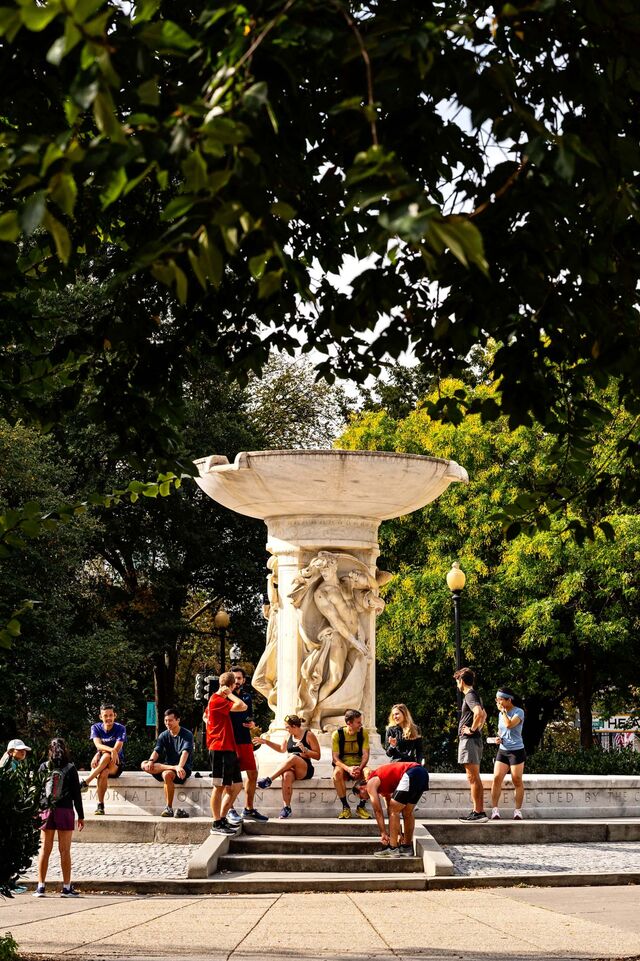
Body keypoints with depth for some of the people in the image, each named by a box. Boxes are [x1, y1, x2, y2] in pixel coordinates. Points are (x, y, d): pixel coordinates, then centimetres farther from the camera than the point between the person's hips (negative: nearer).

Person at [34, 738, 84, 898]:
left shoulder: (44, 767, 3)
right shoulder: (70, 768, -2)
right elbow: (76, 793, -1)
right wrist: (81, 816, 3)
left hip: (46, 812, 2)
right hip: (65, 812, -2)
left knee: (45, 850, 6)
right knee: (64, 850, 1)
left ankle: (41, 886, 4)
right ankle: (67, 888, 1)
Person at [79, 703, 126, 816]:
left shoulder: (120, 729, -4)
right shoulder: (96, 728, 2)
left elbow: (117, 749, -16)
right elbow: (98, 745, -17)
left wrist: (99, 754, -25)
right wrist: (111, 750, -37)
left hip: (116, 765, -2)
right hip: (100, 763, 2)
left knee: (106, 756, -38)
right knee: (103, 773, -36)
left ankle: (85, 782, -36)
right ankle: (100, 805, -35)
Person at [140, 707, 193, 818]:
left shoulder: (187, 735, -6)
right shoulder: (164, 736, 10)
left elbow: (185, 752, -23)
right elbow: (156, 751, -3)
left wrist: (180, 767, -41)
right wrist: (151, 761, -26)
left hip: (183, 769, -5)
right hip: (166, 765, 5)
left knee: (167, 774, -38)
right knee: (144, 765, -21)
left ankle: (169, 808, -29)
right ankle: (173, 768, -32)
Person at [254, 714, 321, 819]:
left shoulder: (309, 736, 0)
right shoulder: (288, 736, 15)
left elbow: (317, 756, -1)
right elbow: (282, 749, 35)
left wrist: (305, 750, -17)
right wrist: (266, 742, 30)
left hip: (306, 770, -4)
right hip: (291, 768, 4)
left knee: (293, 758, -37)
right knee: (287, 775, -36)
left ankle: (269, 780, -33)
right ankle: (286, 808, -40)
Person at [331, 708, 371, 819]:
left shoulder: (363, 733, 0)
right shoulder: (337, 734, -7)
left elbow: (365, 755, -6)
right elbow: (335, 758, -11)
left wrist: (359, 768, -27)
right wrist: (348, 769, -29)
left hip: (359, 766, 1)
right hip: (343, 765, -1)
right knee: (337, 773, -37)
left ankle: (361, 806, -18)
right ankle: (345, 806, -24)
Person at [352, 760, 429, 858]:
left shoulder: (371, 784, 6)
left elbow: (378, 811, 3)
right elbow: (389, 808, 34)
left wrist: (383, 833, 7)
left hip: (411, 774, -9)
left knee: (394, 810, 0)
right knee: (407, 812, 21)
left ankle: (392, 848, 0)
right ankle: (407, 847, 26)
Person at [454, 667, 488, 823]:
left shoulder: (470, 695, -12)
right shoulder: (474, 695, 19)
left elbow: (479, 713, -32)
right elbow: (484, 714, 36)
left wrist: (472, 729, -20)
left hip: (469, 739, -10)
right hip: (474, 740, 10)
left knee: (472, 777, -10)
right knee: (475, 778, 12)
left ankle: (478, 812, -12)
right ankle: (479, 811, 13)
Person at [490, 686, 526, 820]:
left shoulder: (519, 712, -8)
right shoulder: (501, 714, 13)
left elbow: (509, 725, -26)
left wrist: (503, 711, -14)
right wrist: (498, 738, 5)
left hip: (516, 751, -6)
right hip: (502, 750, 6)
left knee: (517, 781, 0)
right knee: (496, 778, -8)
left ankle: (518, 811, 8)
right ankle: (495, 809, -7)